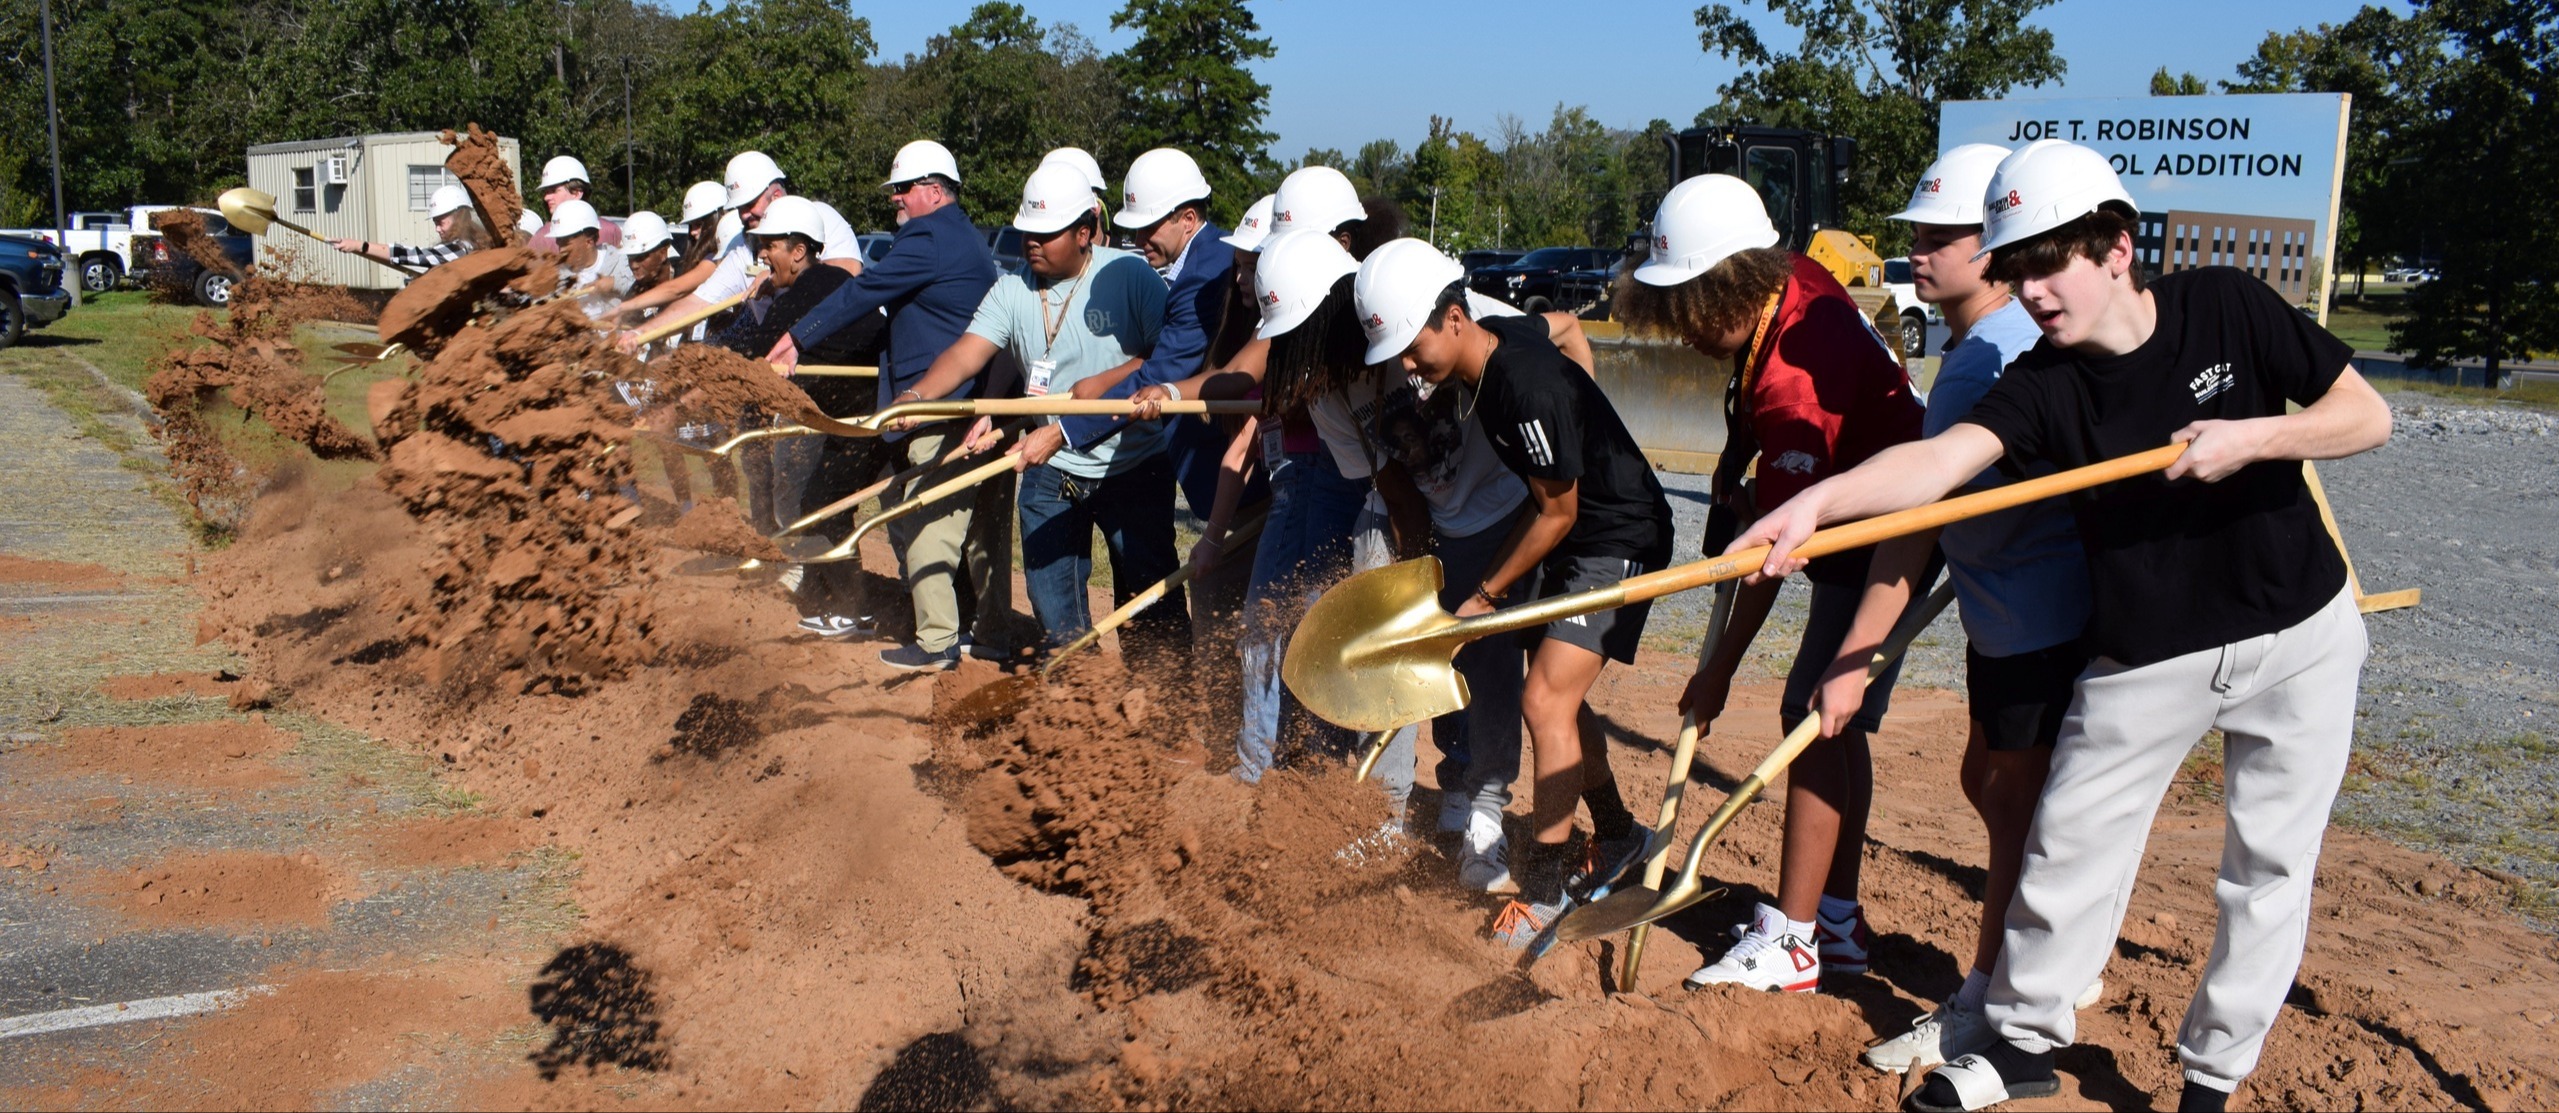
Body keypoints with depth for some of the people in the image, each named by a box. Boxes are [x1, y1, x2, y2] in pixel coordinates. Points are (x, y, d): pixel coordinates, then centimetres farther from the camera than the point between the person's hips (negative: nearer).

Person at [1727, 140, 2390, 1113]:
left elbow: (2368, 415, -7)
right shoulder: (2045, 386, -15)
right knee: (2068, 845, 3)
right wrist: (1819, 499, -51)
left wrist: (2250, 436, -25)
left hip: (2301, 638, 0)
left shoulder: (2227, 308, -12)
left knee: (2270, 867, 7)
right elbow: (1942, 458, -33)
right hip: (2144, 659, 0)